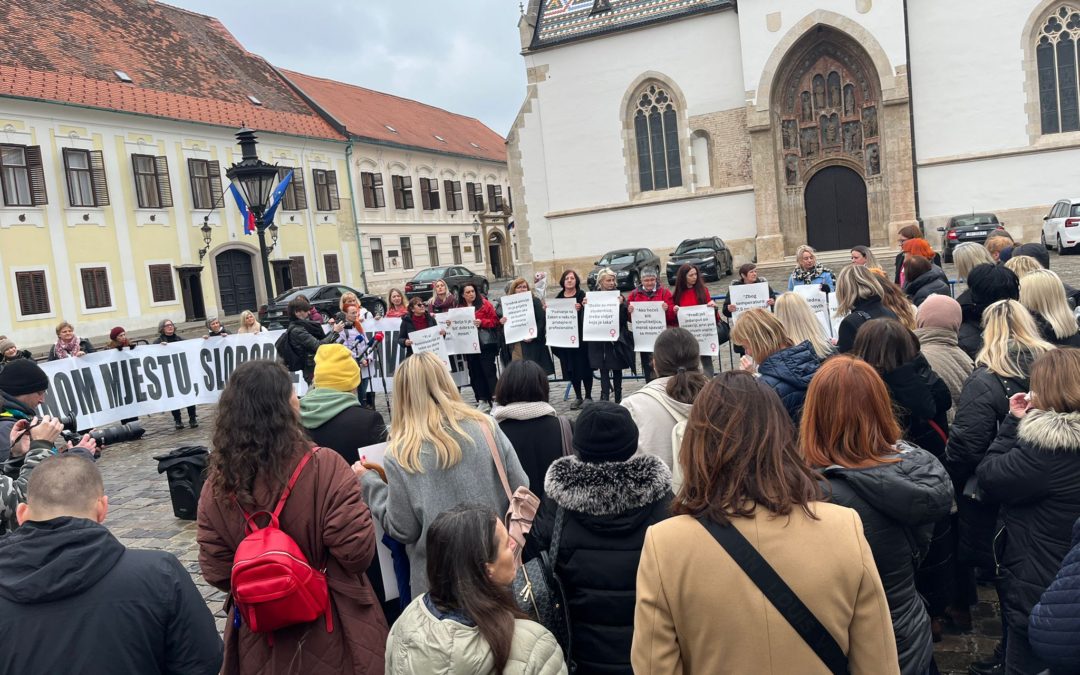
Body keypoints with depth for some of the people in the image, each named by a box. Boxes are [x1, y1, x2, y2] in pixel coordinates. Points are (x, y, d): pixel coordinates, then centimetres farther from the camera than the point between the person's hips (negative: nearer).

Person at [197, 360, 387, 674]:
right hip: (330, 628, -3)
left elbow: (216, 572, -4)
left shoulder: (217, 485, -12)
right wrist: (357, 487, -8)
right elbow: (358, 553, -22)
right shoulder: (324, 467, -24)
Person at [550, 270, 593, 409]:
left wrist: (580, 308, -30)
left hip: (580, 336, -4)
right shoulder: (558, 297, 10)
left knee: (584, 366, 1)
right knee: (571, 368, 8)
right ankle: (578, 397, 19)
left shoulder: (581, 295, -3)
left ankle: (588, 397, 13)